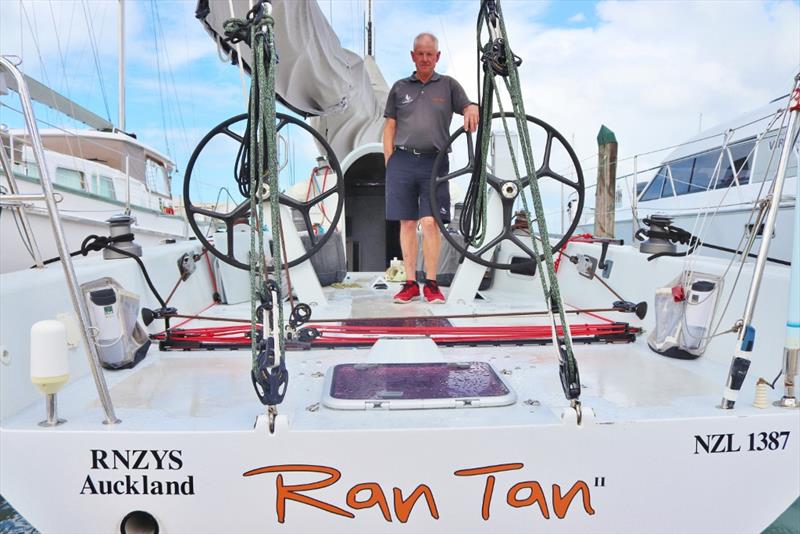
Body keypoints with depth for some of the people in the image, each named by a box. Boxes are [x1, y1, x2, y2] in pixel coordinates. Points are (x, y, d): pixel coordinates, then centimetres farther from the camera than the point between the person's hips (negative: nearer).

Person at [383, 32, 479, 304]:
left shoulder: (448, 85, 13)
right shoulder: (400, 87, 15)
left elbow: (469, 107, 2)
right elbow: (389, 126, 14)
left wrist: (471, 110, -23)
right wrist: (389, 162, 5)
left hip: (434, 162, -1)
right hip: (402, 161, 2)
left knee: (430, 223, -8)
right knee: (407, 223, 3)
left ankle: (431, 284, 2)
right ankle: (410, 283, 11)